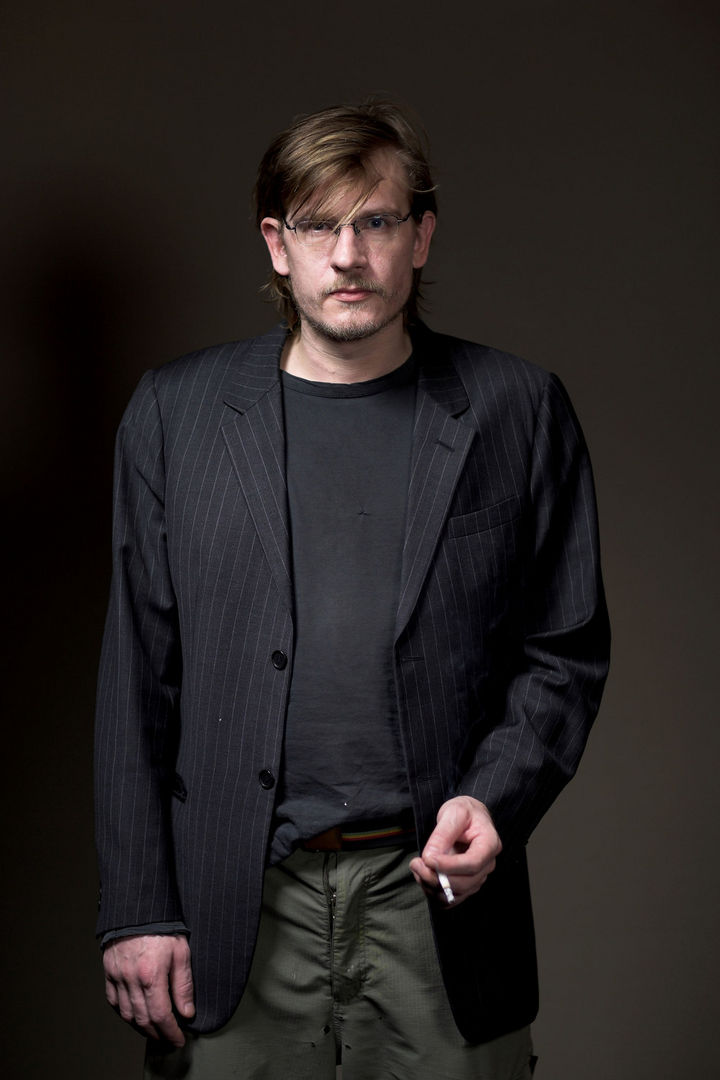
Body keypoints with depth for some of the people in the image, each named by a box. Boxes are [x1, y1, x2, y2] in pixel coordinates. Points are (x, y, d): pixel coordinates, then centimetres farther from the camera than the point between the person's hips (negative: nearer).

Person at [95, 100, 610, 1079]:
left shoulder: (516, 411, 3)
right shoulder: (175, 412, 5)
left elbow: (566, 650, 6)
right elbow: (137, 675, 4)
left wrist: (496, 800, -11)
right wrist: (137, 908, 1)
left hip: (437, 897, 0)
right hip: (238, 910, 1)